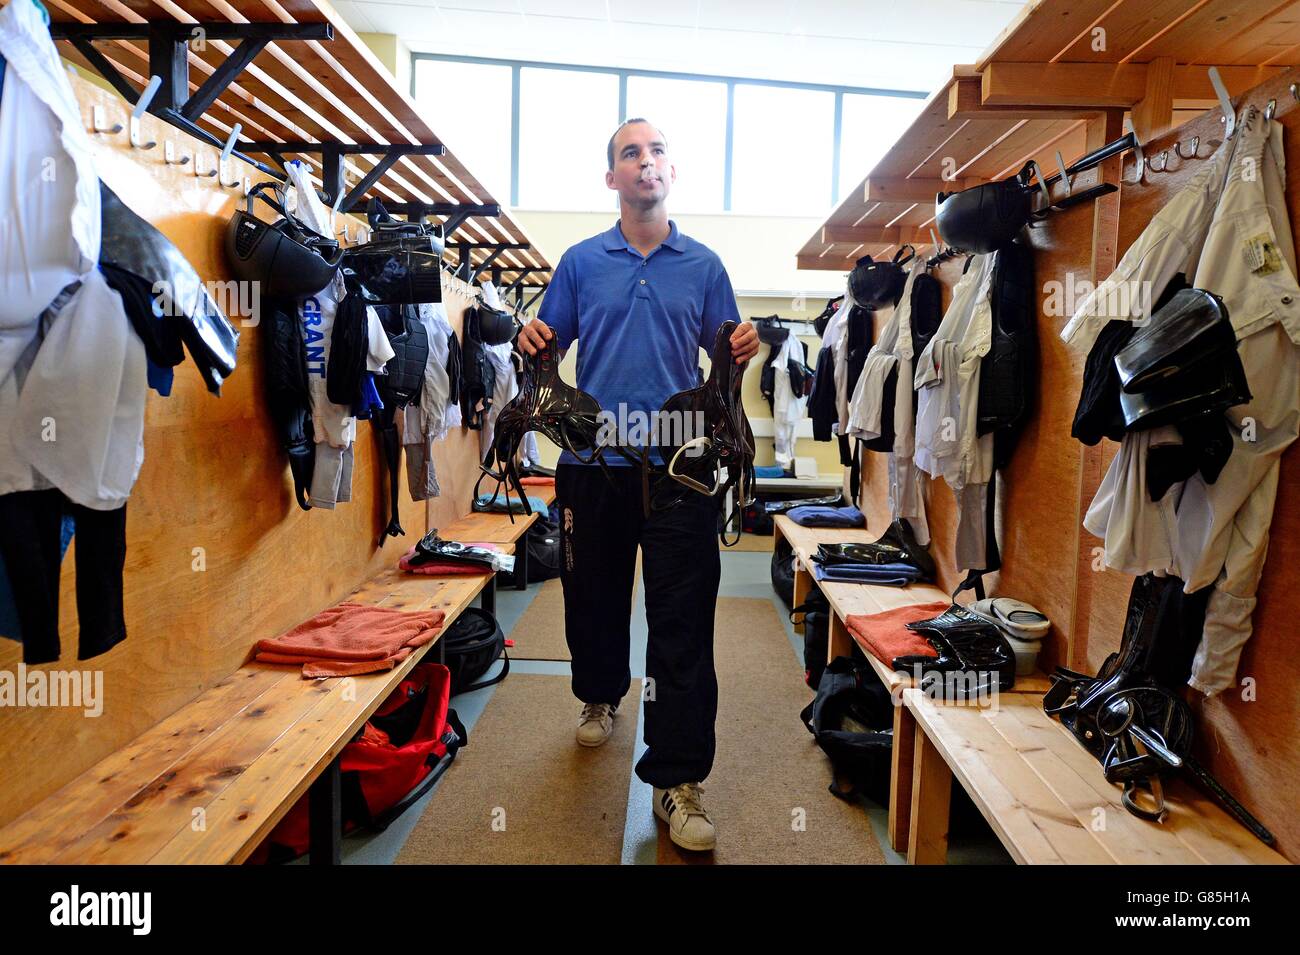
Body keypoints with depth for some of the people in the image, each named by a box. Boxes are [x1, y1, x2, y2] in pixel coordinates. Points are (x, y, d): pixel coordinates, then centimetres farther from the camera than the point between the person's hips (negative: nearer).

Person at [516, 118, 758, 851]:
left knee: (683, 624, -3)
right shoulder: (581, 262, 9)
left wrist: (744, 352, -12)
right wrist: (533, 346, -12)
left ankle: (679, 780, 5)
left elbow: (724, 360, 10)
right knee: (594, 596, 16)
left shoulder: (704, 265, 9)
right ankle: (600, 697, 45)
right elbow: (549, 349, 10)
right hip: (593, 461, 2)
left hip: (680, 463, -1)